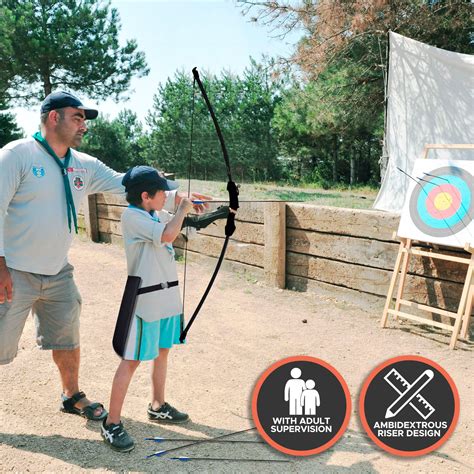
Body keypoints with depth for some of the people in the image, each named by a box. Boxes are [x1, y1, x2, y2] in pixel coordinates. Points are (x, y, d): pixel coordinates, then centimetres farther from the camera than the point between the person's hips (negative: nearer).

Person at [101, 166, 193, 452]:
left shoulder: (159, 214, 8)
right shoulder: (132, 216, -17)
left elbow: (179, 225, 25)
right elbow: (168, 235, -29)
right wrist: (182, 209, -13)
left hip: (168, 295, 9)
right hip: (146, 299, -9)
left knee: (162, 351, 19)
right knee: (132, 360, -3)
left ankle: (158, 407, 35)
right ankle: (112, 424, 6)